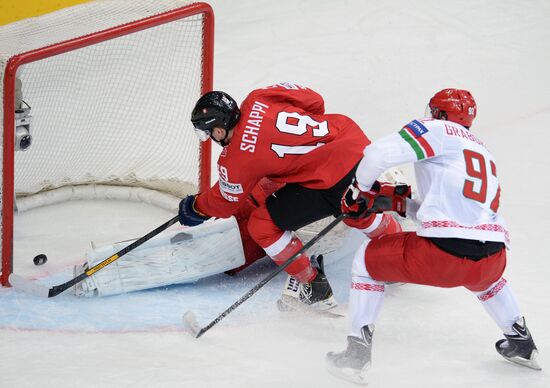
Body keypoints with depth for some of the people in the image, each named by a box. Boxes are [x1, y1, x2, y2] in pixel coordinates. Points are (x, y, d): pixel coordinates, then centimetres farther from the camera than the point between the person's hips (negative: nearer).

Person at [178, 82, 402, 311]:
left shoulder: (235, 160, -11)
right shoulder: (256, 100, 1)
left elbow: (225, 204, 8)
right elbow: (313, 100, 10)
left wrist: (195, 208, 28)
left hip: (335, 180, -8)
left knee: (262, 225, 2)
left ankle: (313, 287, 15)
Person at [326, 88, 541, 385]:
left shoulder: (439, 130, 8)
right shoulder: (485, 153, 31)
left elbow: (378, 154, -4)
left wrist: (358, 192, 13)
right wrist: (399, 202, 34)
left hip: (443, 253, -7)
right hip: (492, 257, 7)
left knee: (367, 258, 17)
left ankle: (357, 353, 13)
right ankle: (522, 344, 46)